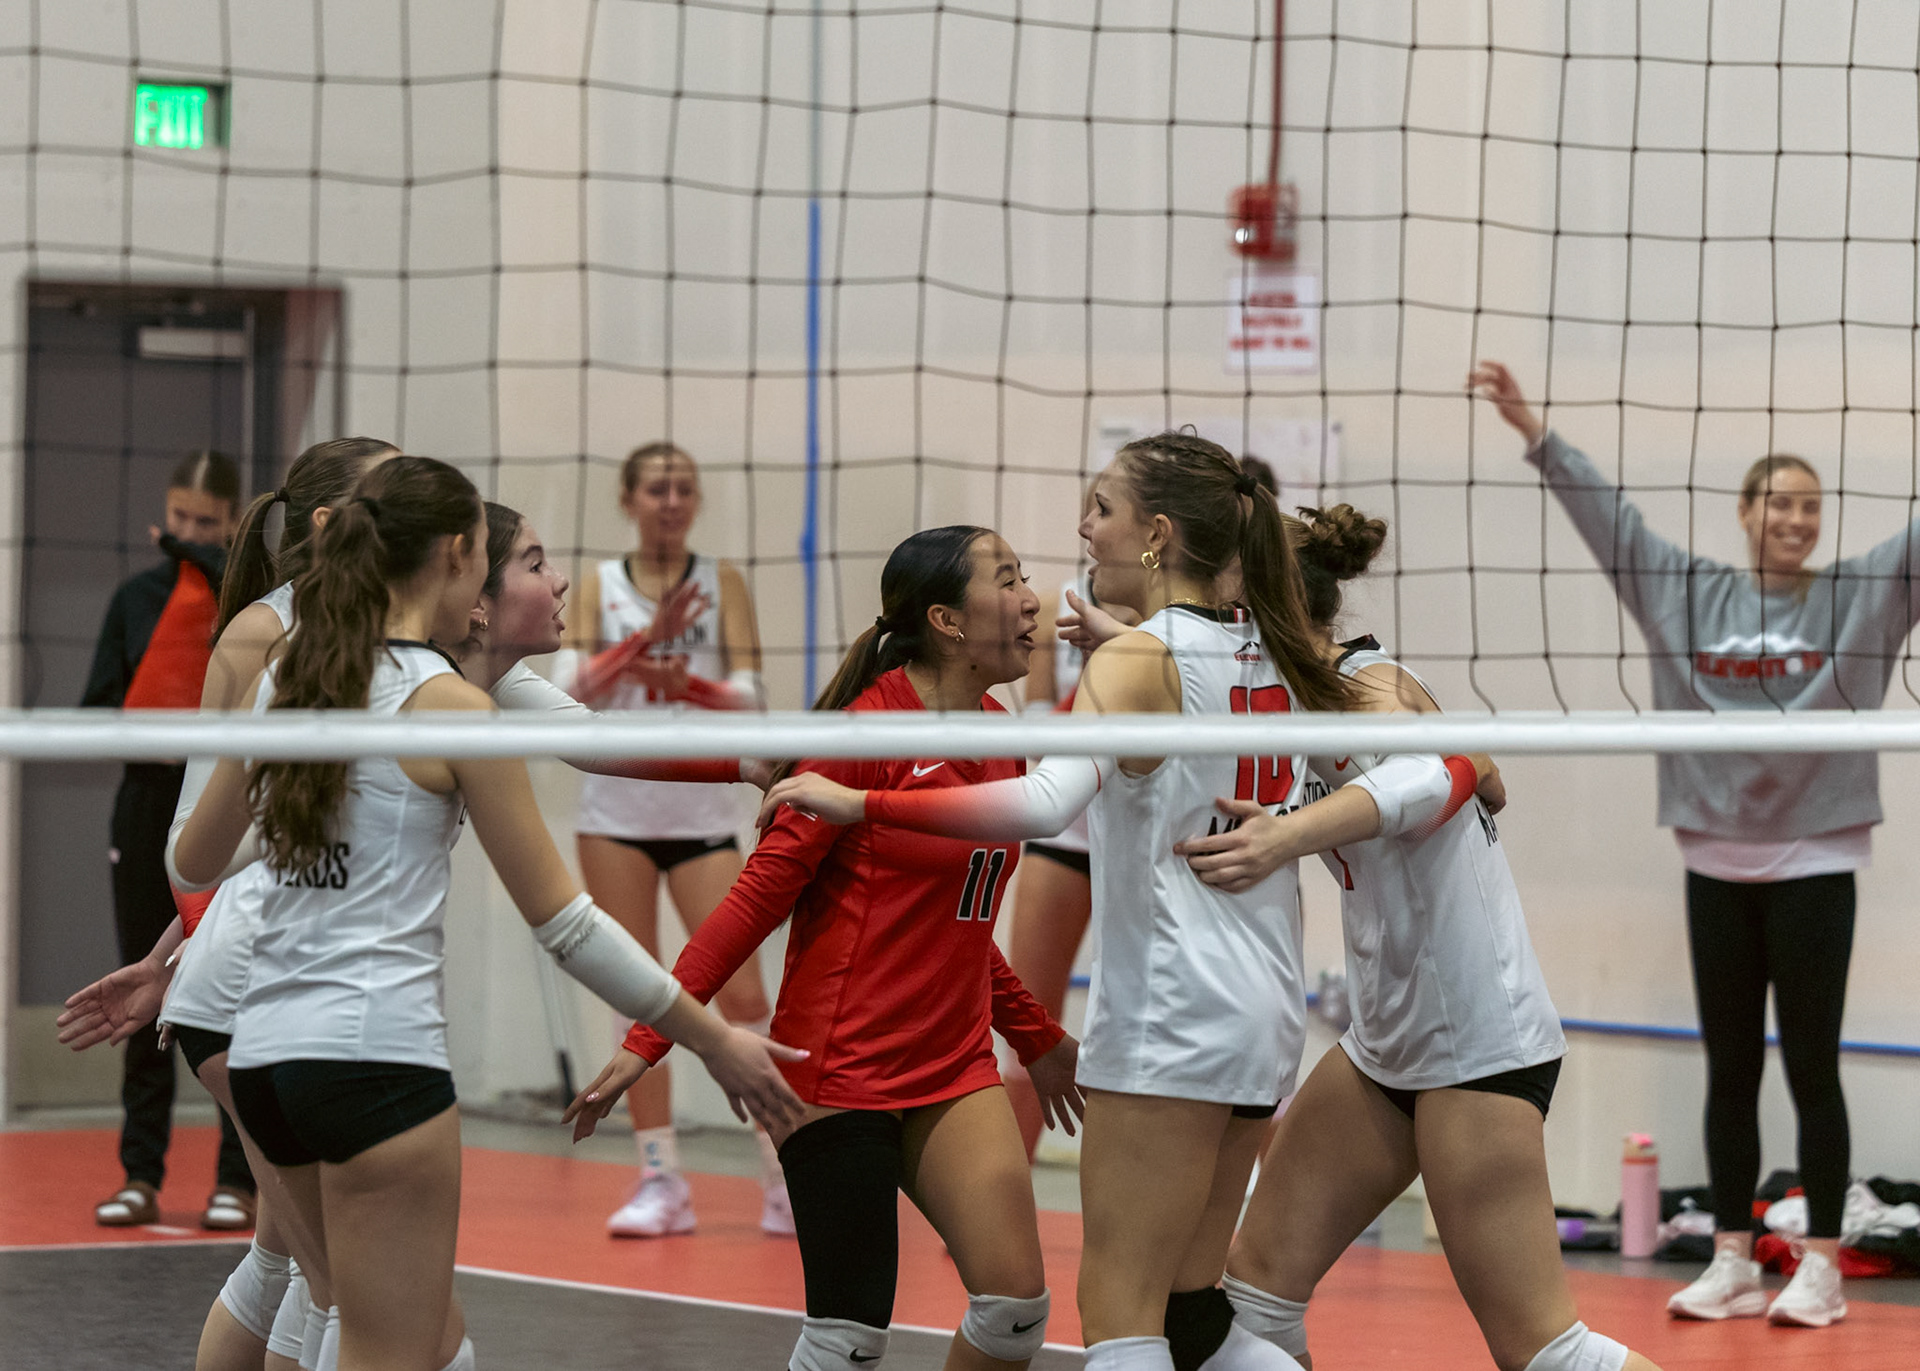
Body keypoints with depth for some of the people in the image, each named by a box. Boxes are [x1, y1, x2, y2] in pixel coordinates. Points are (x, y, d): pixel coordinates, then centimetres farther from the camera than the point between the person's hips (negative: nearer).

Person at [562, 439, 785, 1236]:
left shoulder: (723, 582, 5)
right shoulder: (601, 584, 7)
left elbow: (748, 696, -4)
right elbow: (572, 691, -5)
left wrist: (685, 682, -23)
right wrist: (640, 643, -20)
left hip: (702, 807, -1)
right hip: (616, 805, 1)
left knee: (741, 992, -9)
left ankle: (784, 1177, -2)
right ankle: (660, 1181, 6)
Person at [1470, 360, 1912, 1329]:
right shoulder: (1688, 594, 6)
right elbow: (1605, 513, 5)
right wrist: (1530, 428, -1)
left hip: (1814, 866, -2)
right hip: (1717, 865, 3)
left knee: (1811, 1069, 0)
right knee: (1730, 1071, 8)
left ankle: (1822, 1269, 6)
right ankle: (1732, 1265, 14)